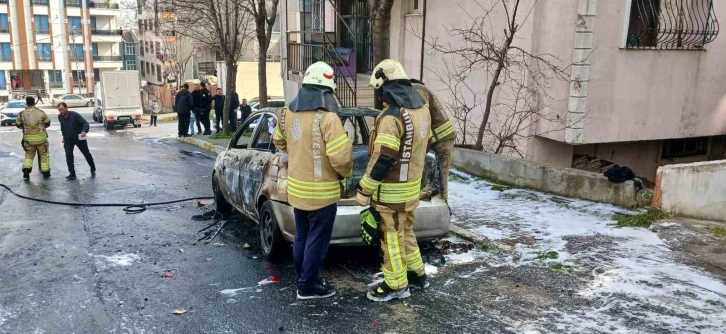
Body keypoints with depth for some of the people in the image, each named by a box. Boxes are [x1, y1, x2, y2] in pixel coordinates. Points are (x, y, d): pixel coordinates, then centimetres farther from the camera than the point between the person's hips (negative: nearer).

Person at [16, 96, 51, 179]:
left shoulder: (21, 114, -5)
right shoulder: (41, 113, -9)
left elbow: (18, 125, 8)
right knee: (44, 154, 12)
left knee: (29, 155, 17)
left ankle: (26, 171, 1)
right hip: (40, 137, -1)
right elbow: (47, 123, 3)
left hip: (28, 138, 2)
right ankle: (46, 172, 14)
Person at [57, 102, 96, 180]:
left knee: (86, 154, 12)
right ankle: (72, 174, -5)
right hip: (68, 139, 3)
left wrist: (84, 131, -41)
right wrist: (64, 136, 18)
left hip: (79, 138, -3)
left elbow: (85, 123, -23)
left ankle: (93, 169, 33)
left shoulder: (74, 115, -19)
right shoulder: (60, 117, -3)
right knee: (68, 156, -11)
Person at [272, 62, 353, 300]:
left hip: (296, 187, 7)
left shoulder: (288, 113, 2)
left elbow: (279, 142, 18)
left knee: (301, 237, 20)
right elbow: (341, 156, -24)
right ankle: (308, 286, 19)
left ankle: (301, 279, 34)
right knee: (317, 241, 7)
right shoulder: (327, 117, -21)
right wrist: (346, 173, -3)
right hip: (321, 191, -7)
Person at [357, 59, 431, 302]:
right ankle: (417, 274, 35)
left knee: (392, 237, 5)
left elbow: (382, 160, -25)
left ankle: (396, 285, 17)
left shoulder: (392, 116, -25)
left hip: (392, 190, -9)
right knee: (405, 231, 23)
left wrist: (364, 191, -17)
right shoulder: (422, 108, 5)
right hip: (412, 184, 9)